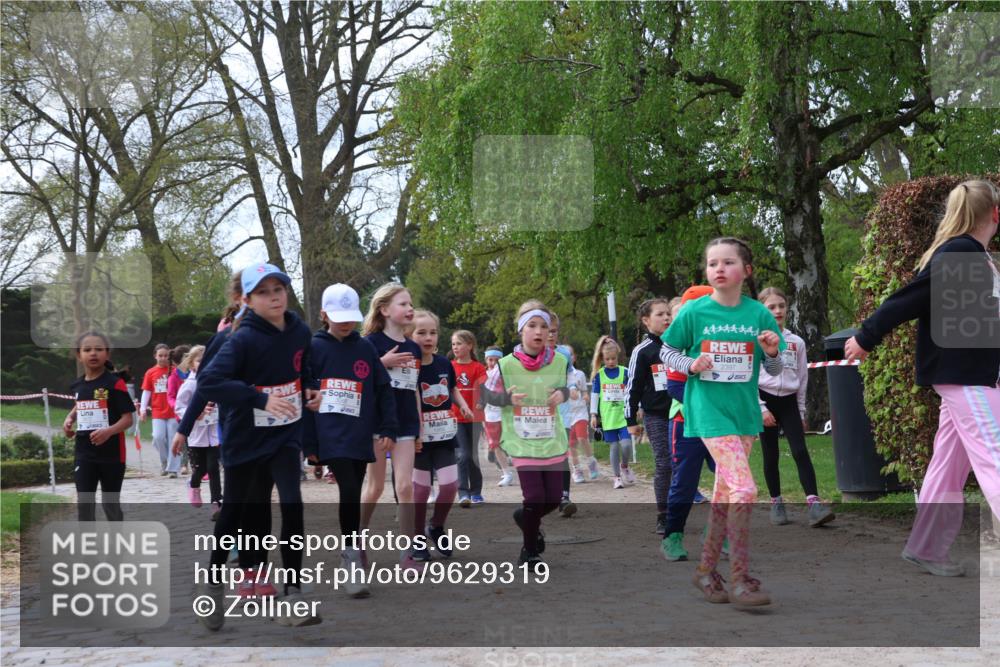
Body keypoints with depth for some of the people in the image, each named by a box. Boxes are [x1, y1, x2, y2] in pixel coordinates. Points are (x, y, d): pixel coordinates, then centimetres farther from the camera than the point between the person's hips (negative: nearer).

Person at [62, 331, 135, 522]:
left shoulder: (115, 383, -13)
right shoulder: (77, 385, 5)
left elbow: (127, 419, -14)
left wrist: (109, 431, -31)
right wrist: (69, 419, 8)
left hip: (111, 453, -4)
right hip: (83, 453, 4)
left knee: (110, 503, 8)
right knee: (84, 503, 0)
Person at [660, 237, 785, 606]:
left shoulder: (759, 314, 1)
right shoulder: (694, 312, -6)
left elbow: (773, 370, 8)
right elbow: (667, 352, 4)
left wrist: (772, 352, -13)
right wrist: (691, 365, -14)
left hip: (745, 411, 5)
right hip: (709, 411, -4)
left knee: (726, 493, 13)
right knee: (744, 489, -17)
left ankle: (706, 569, 27)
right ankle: (740, 579, -9)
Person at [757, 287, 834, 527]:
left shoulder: (796, 342, 7)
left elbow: (802, 379, 13)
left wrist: (801, 413, 12)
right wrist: (761, 409, -12)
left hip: (789, 401, 2)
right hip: (764, 400, -2)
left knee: (800, 452, -11)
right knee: (771, 456, 4)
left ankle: (814, 504, -18)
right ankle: (776, 503, 17)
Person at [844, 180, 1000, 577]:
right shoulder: (959, 253, -17)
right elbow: (909, 299, -18)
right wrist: (866, 338, -16)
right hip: (963, 374, -10)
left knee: (950, 464, 11)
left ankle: (925, 548, 17)